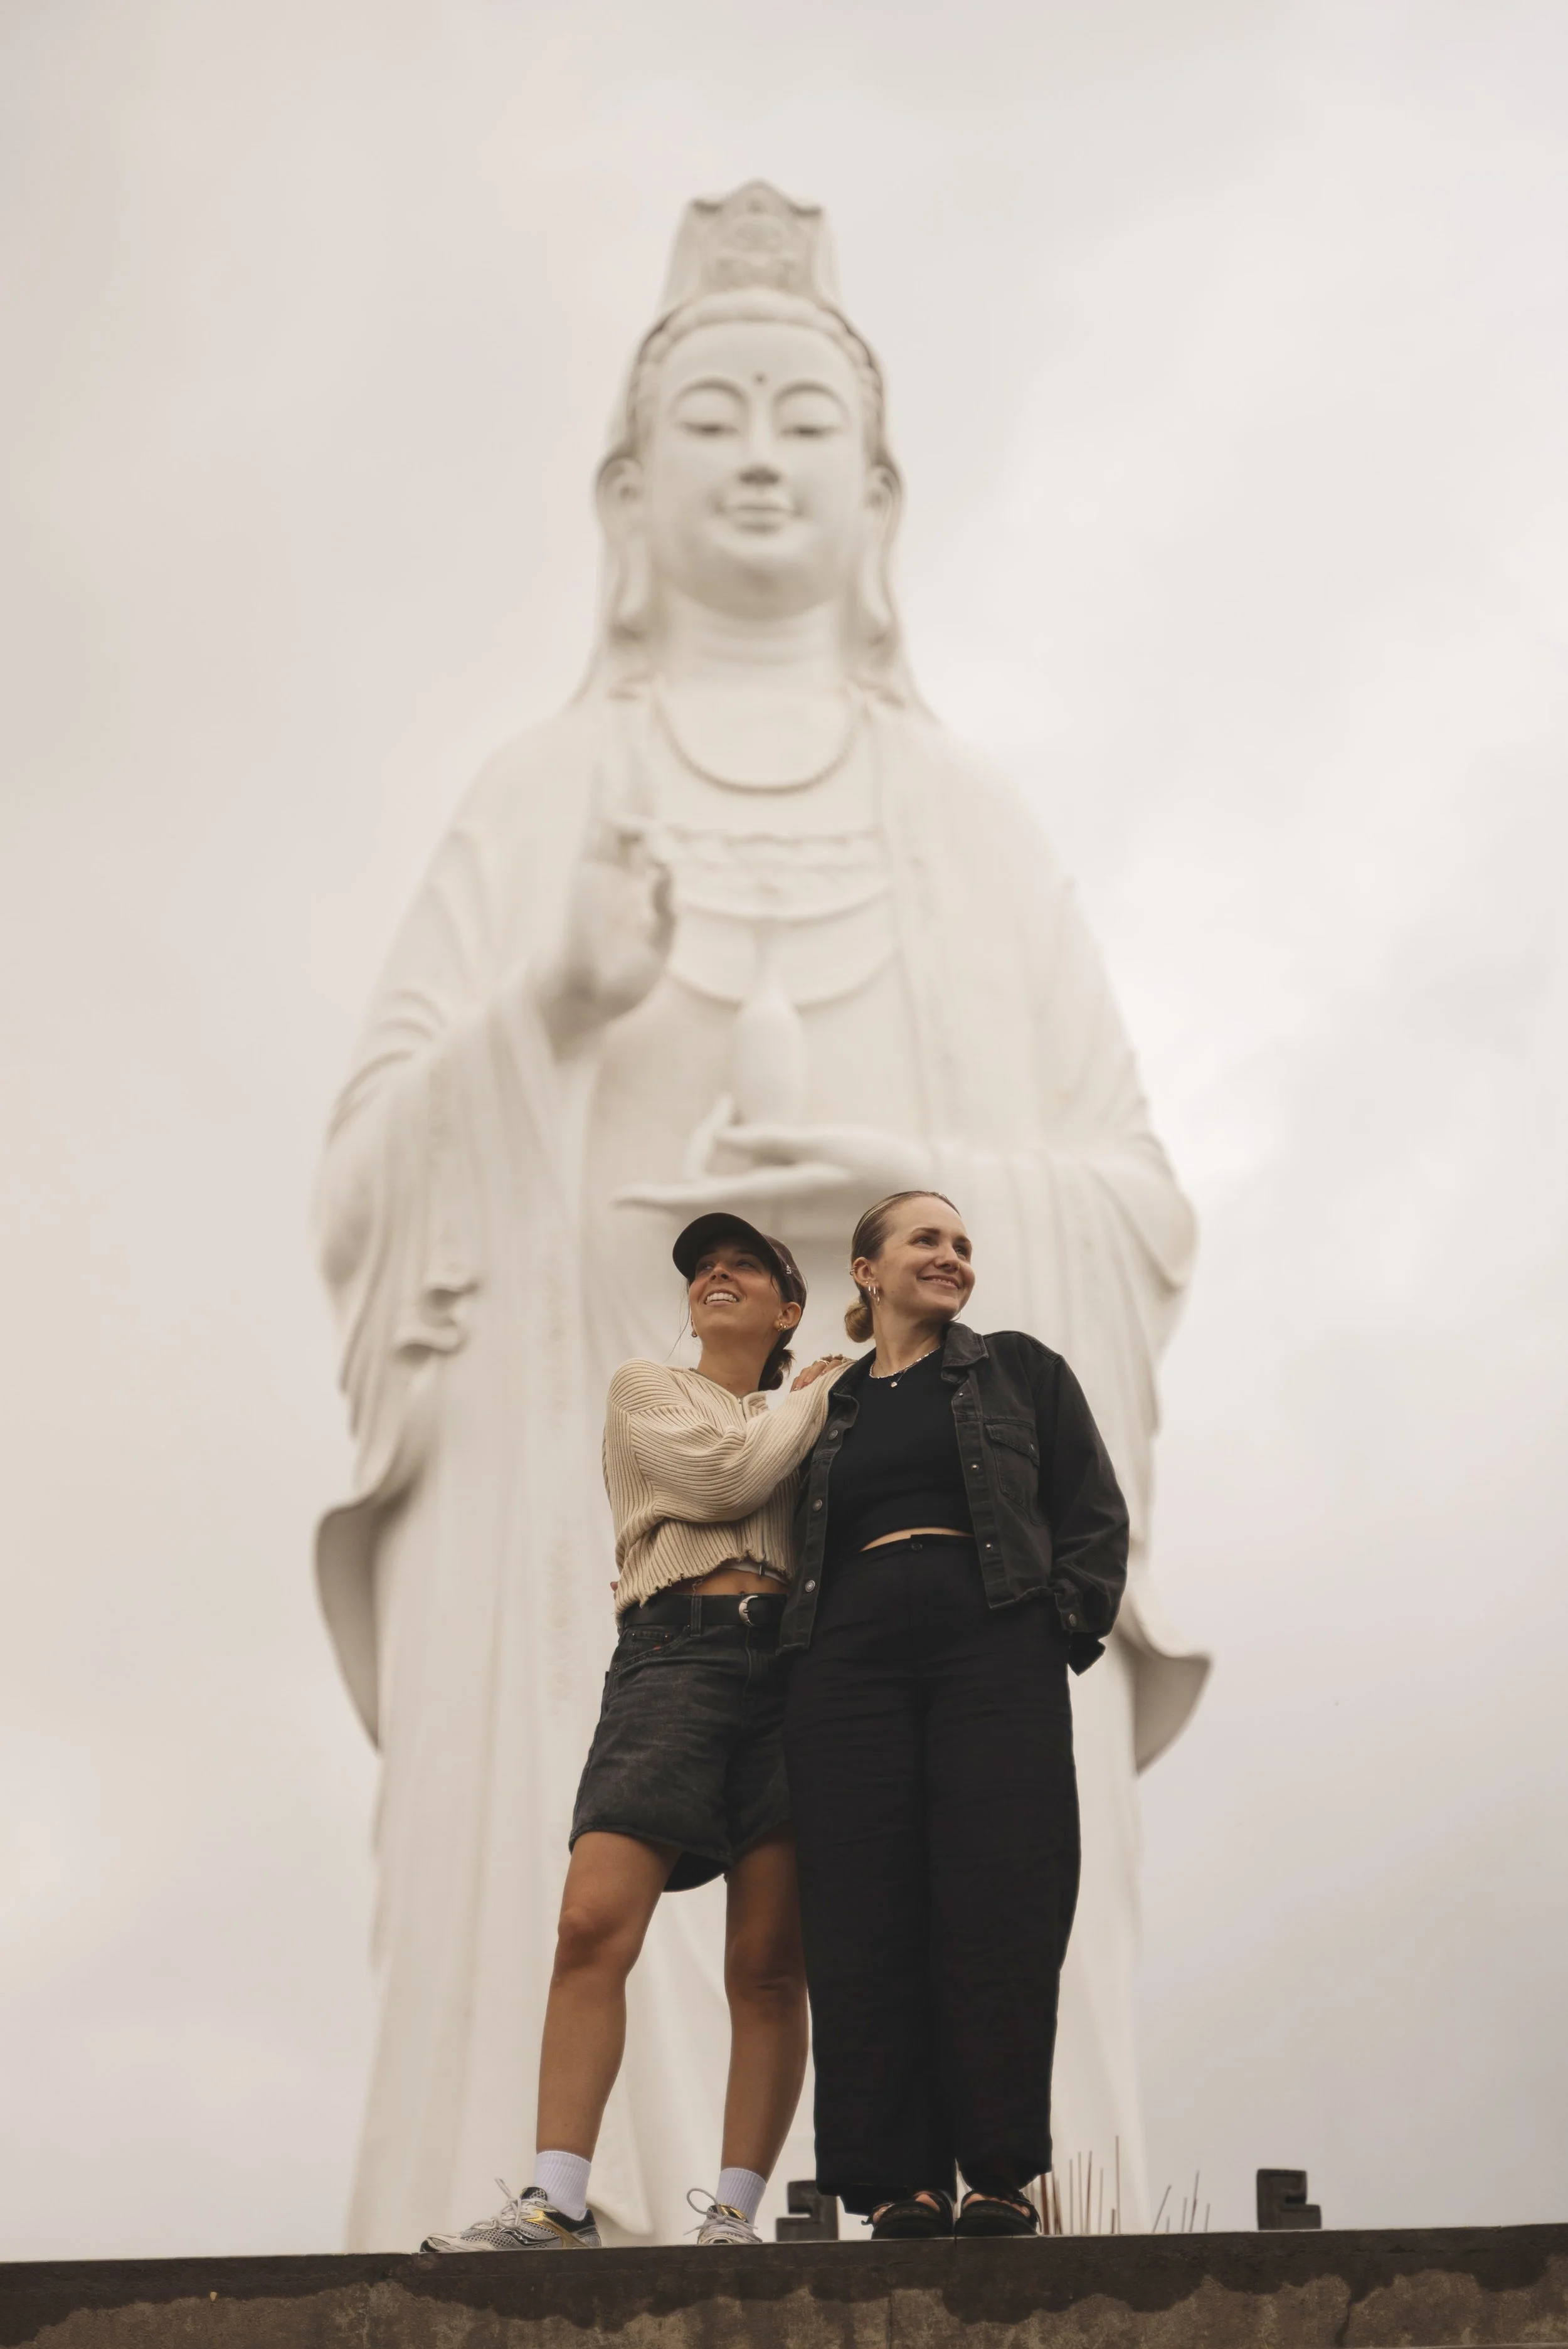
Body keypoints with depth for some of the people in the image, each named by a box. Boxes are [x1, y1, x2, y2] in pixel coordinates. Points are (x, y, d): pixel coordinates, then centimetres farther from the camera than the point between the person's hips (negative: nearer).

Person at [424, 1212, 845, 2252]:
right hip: (675, 1654, -3)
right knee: (593, 1925, -17)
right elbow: (722, 1475, -2)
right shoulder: (647, 1389, 17)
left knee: (769, 1965, -5)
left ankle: (735, 2212, -3)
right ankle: (558, 2203, -18)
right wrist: (815, 1397, 9)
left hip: (789, 1660, 3)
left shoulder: (805, 1429, 26)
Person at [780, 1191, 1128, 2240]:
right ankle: (904, 2182, -3)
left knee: (998, 1908, -8)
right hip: (849, 1669, 2)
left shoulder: (1020, 1373, 16)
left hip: (995, 1656, -2)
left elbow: (1095, 1515, 10)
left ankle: (1002, 2173, -2)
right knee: (869, 1922, -5)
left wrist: (1065, 1630, -3)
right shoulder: (828, 1408, 21)